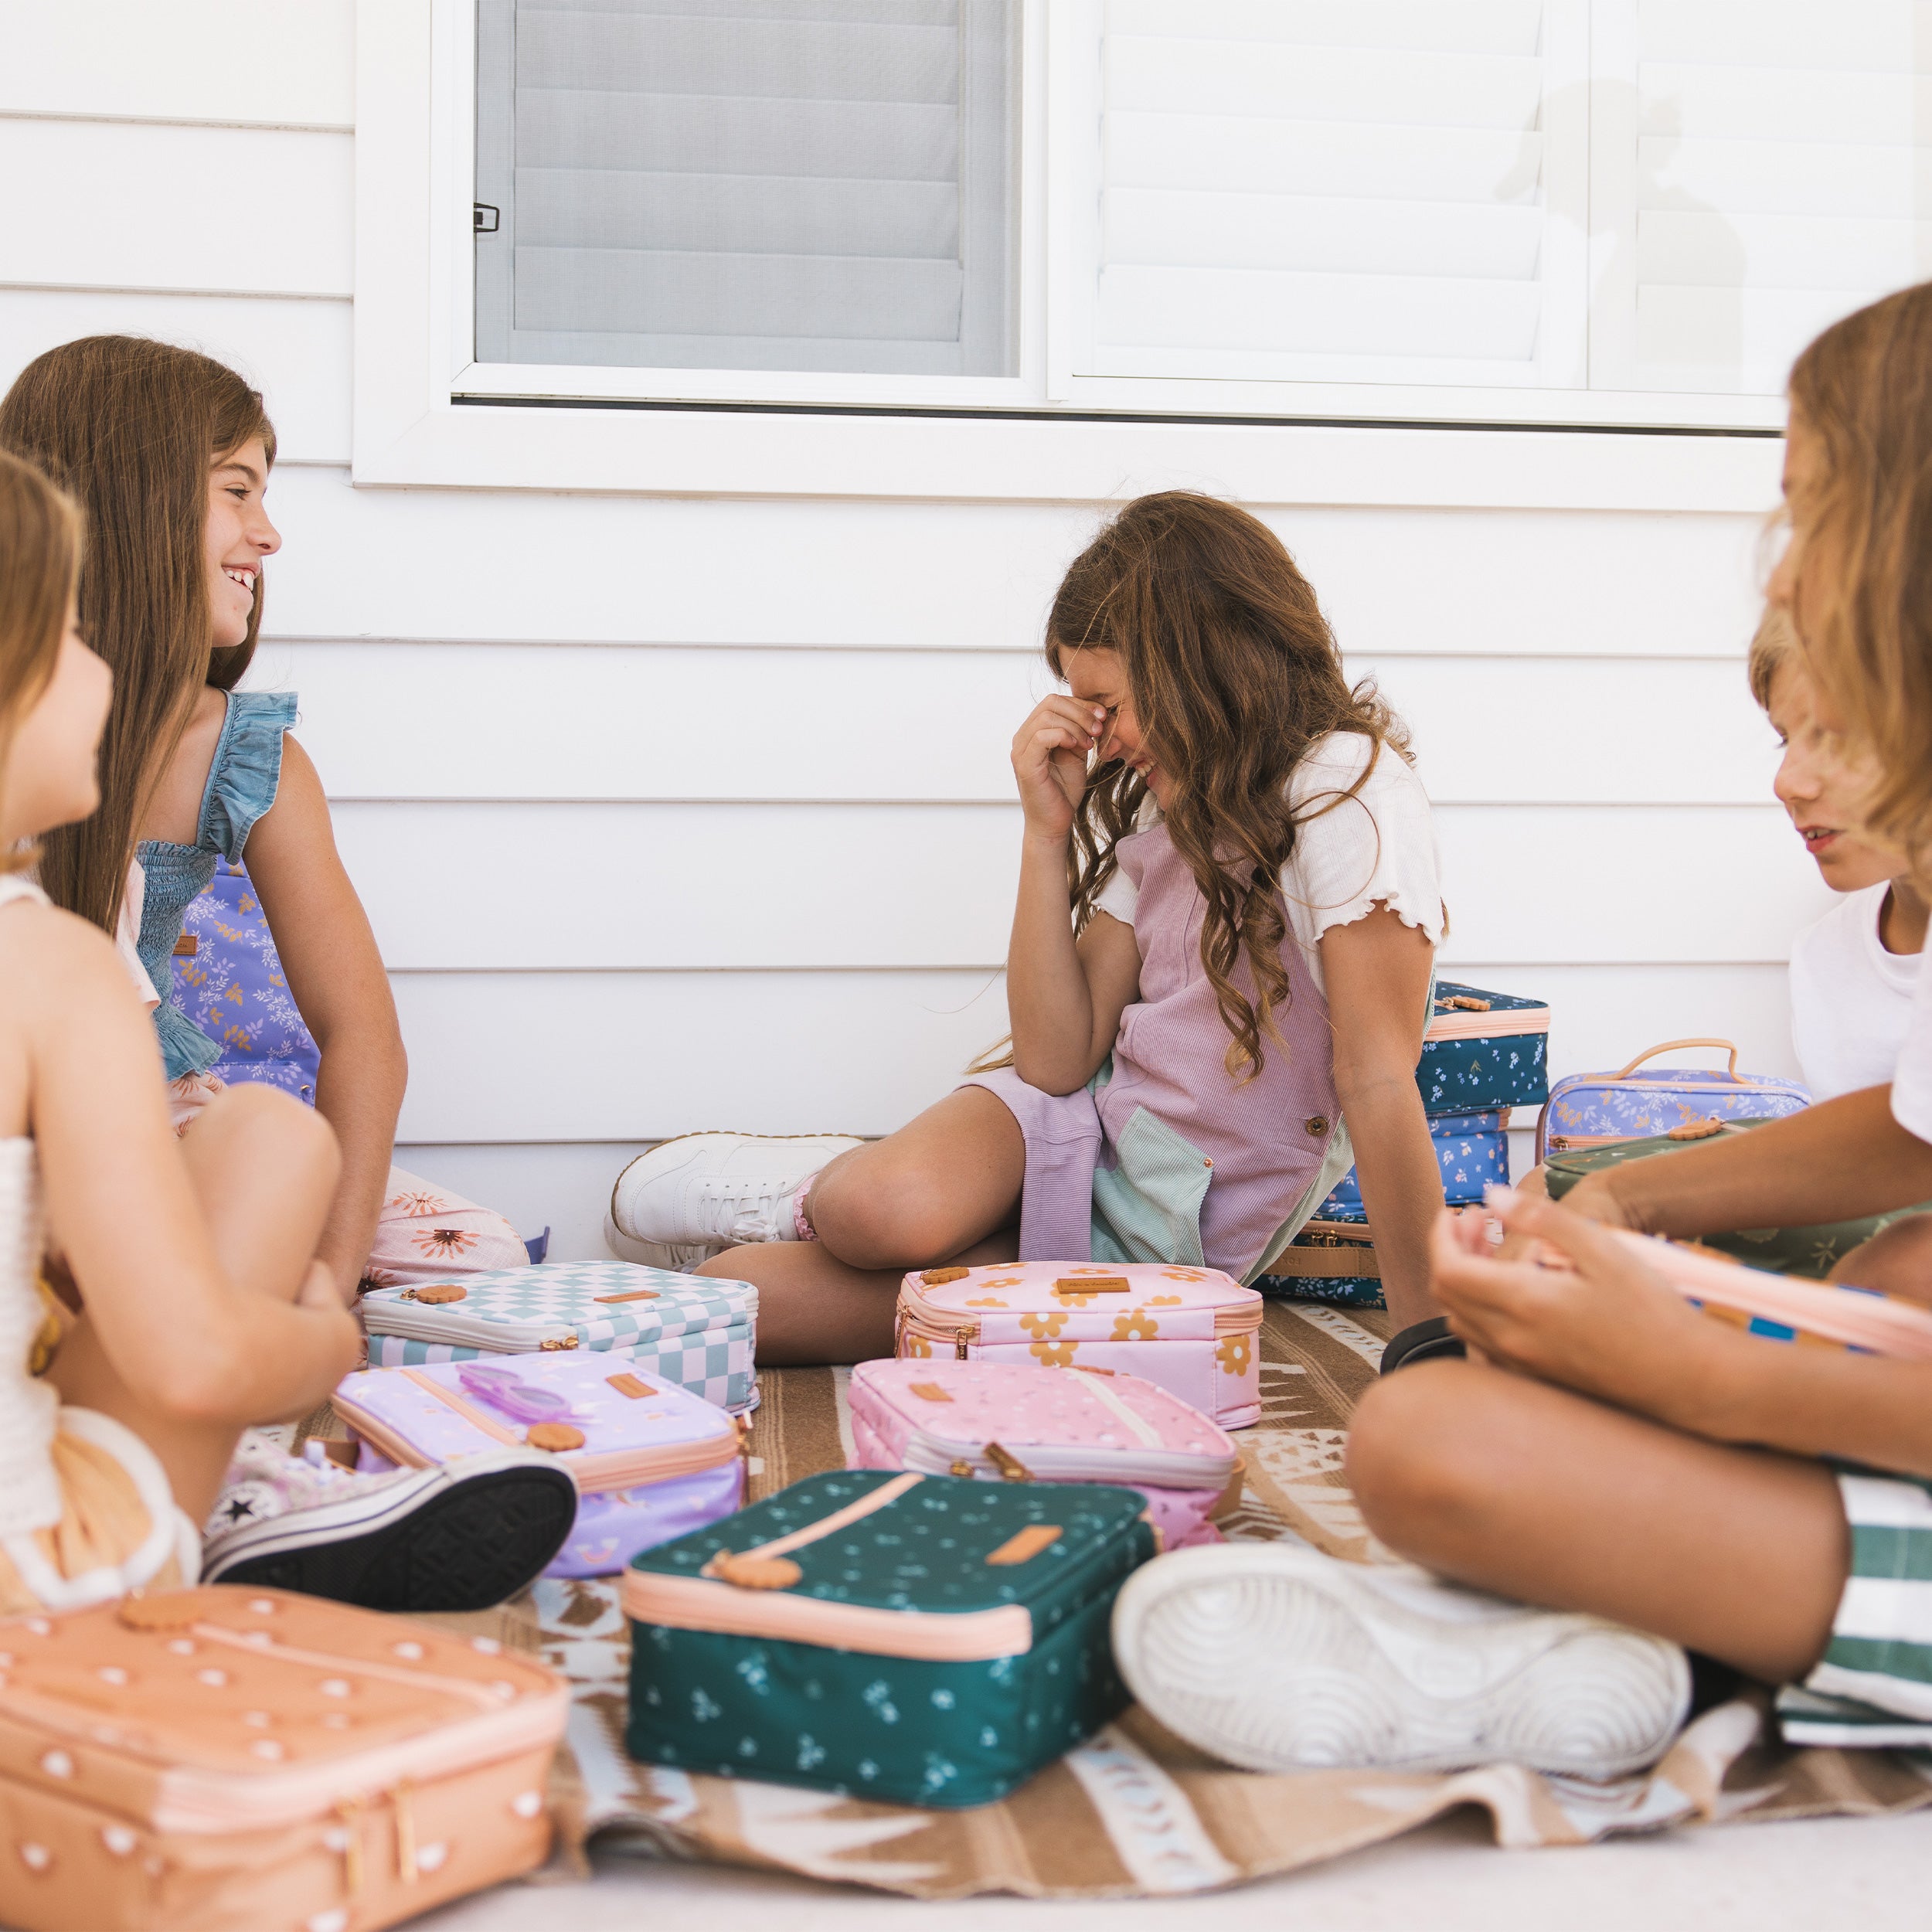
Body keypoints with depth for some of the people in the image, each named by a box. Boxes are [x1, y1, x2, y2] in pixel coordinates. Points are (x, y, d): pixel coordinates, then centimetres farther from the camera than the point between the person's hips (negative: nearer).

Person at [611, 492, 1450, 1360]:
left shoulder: (1350, 793, -20)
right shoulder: (1158, 806, 3)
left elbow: (1378, 1081, -24)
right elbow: (1056, 1060, -5)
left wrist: (1428, 1351, -23)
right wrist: (1047, 830, -10)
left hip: (1183, 1234, -6)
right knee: (885, 1208, -29)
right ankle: (837, 1187, 4)